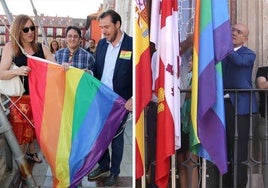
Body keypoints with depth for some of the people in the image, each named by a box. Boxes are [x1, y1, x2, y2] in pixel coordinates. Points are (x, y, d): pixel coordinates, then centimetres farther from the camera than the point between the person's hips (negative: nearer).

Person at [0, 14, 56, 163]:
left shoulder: (42, 48, 0)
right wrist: (17, 71, -31)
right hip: (20, 97, -3)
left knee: (35, 127, 18)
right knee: (21, 130, 3)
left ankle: (31, 152, 42)